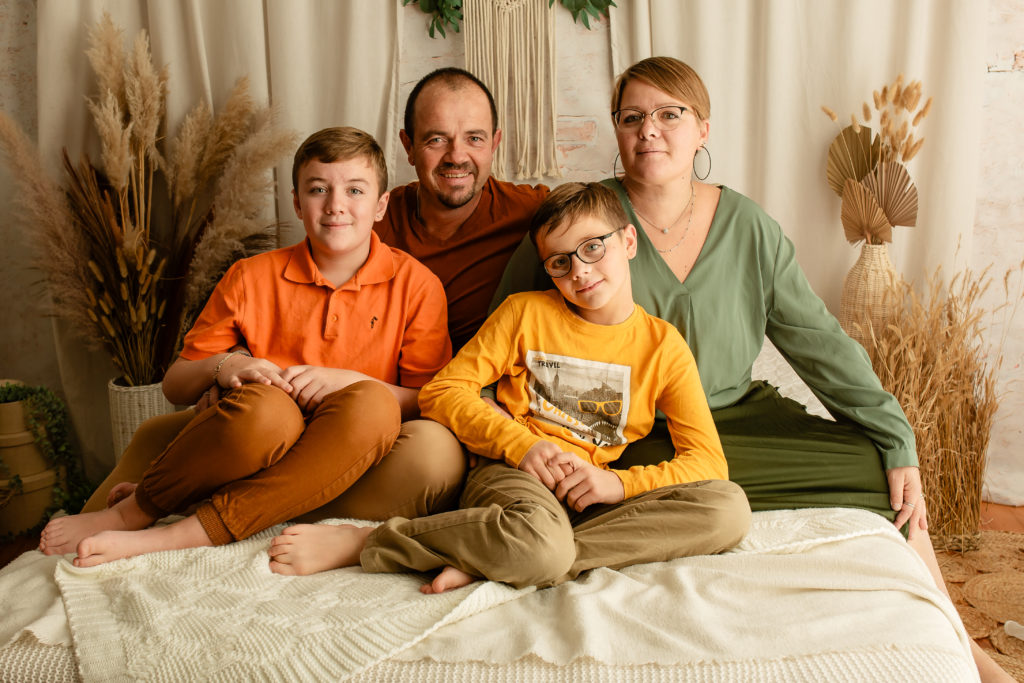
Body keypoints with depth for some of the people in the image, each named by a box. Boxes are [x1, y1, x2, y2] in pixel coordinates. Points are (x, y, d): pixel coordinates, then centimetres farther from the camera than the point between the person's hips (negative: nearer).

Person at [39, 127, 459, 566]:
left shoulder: (416, 284, 1)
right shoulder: (251, 278, 5)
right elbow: (173, 387, 10)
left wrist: (349, 380, -15)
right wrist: (218, 367, -13)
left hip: (334, 467, 1)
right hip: (256, 446, 0)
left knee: (373, 404, -35)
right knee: (264, 404, -37)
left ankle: (182, 537, -27)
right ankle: (136, 511, -9)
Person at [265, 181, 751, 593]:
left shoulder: (664, 346, 8)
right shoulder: (525, 312, 6)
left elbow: (707, 462, 2)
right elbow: (441, 392, 3)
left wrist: (617, 483, -13)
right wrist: (520, 443, -12)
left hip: (593, 494, 4)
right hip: (512, 471, -3)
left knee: (728, 508, -25)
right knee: (540, 547, -40)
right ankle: (360, 542, -20)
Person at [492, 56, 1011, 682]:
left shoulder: (749, 228, 2)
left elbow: (819, 342, 2)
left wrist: (899, 443, -3)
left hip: (737, 415, 5)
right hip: (630, 436, -4)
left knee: (894, 480, -3)